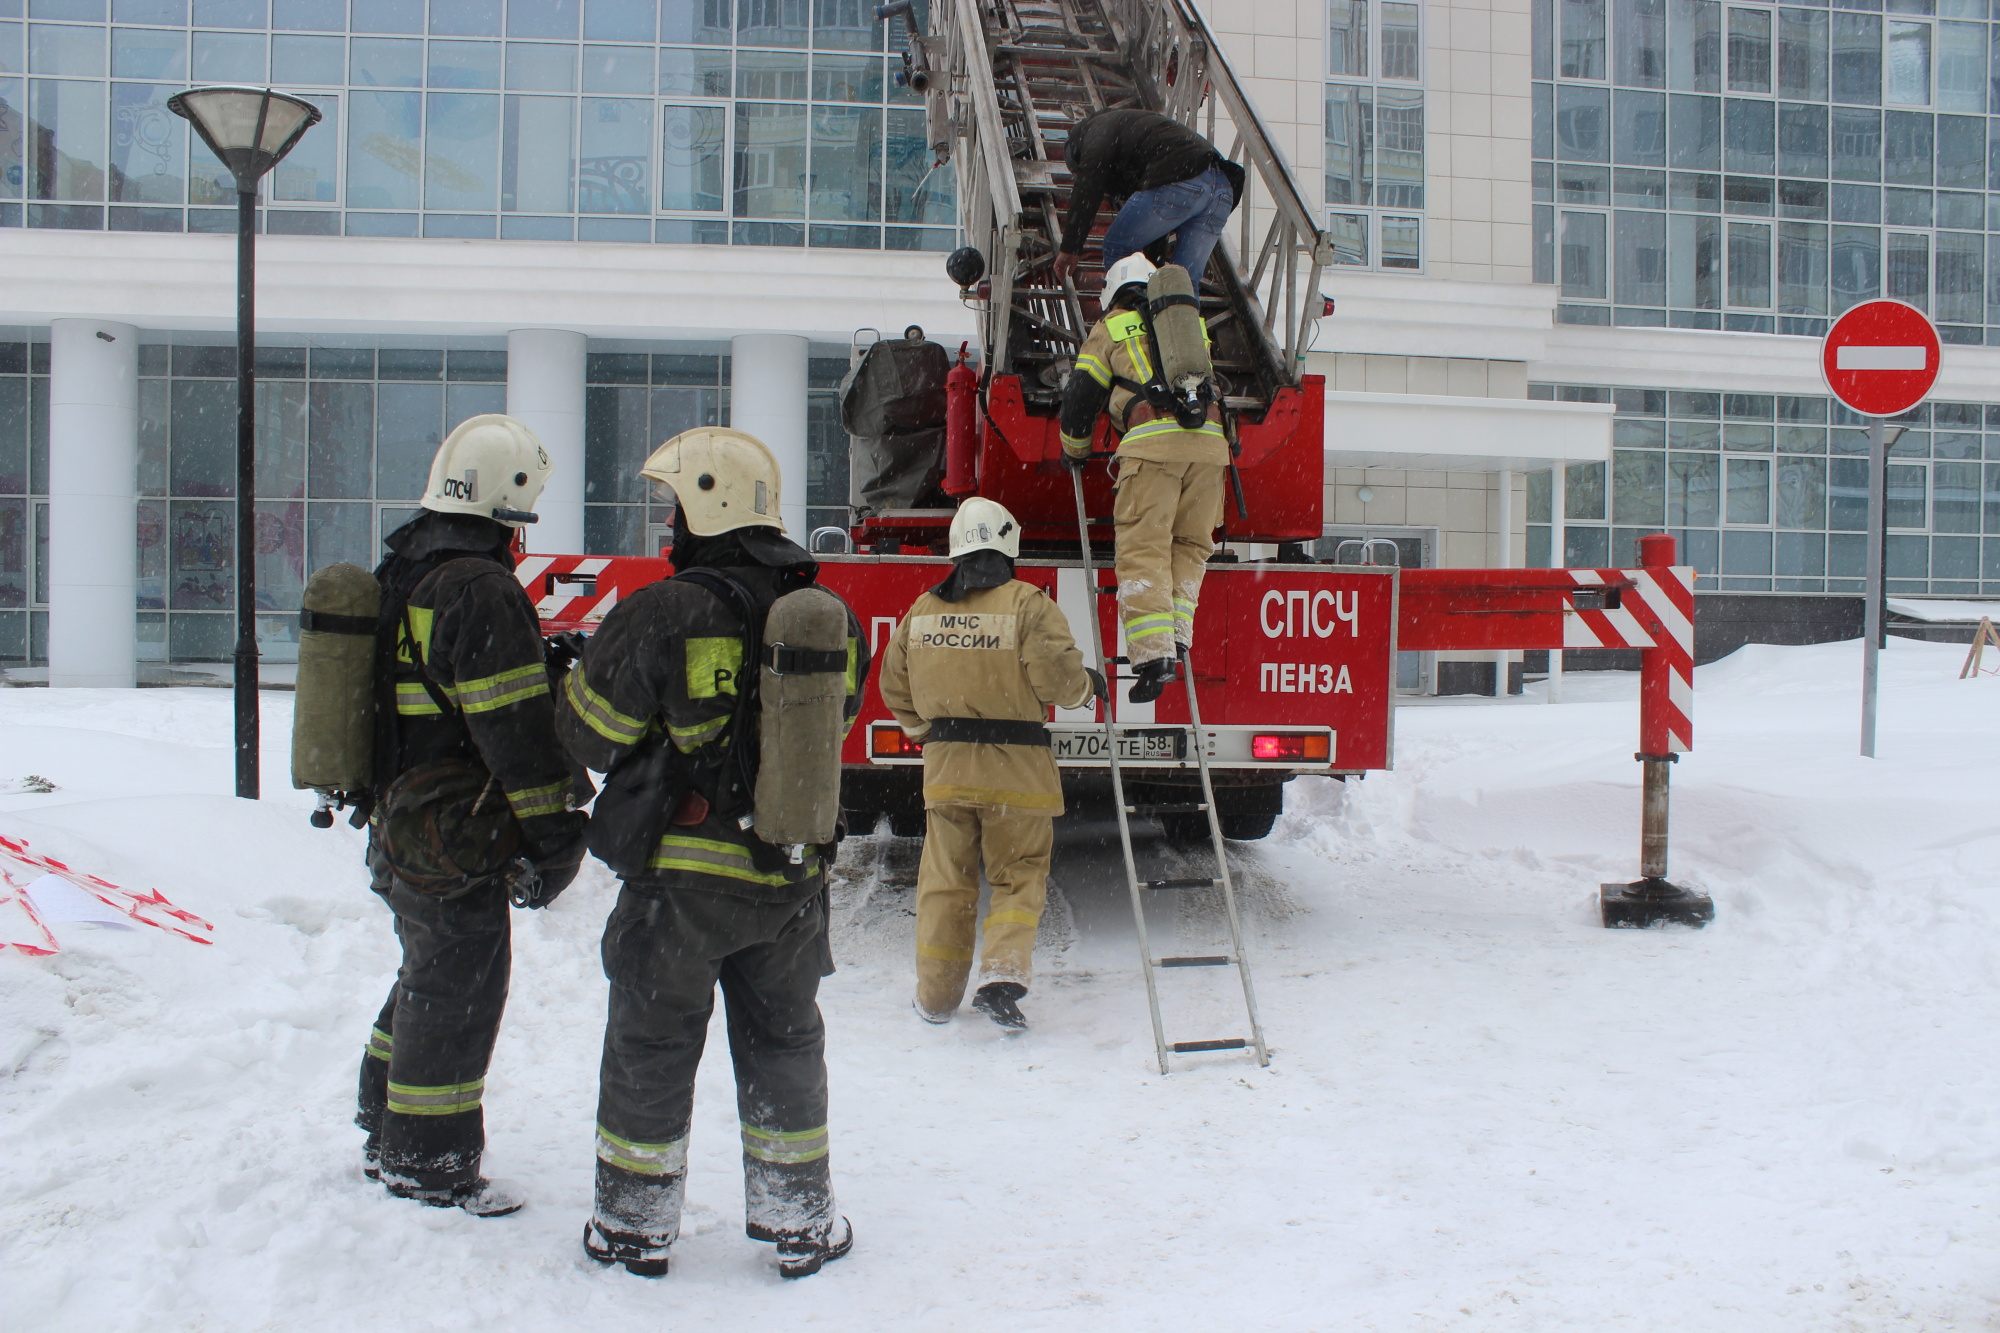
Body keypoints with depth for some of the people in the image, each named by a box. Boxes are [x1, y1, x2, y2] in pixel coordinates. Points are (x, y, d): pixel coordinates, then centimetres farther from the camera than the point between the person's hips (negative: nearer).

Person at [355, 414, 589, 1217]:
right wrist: (553, 834, -17)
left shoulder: (401, 576, 12)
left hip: (400, 826, 10)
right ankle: (429, 1166, 10)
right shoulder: (482, 591, -20)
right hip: (460, 842, -10)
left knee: (428, 979, 22)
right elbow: (516, 729, -22)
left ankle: (386, 1136, 33)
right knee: (457, 992, 0)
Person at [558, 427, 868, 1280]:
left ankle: (636, 1224, 23)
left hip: (680, 880, -4)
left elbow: (588, 735, -8)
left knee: (650, 1048, 12)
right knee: (782, 1045, 18)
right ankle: (798, 1222, 26)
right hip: (793, 881, 4)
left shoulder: (663, 615, -17)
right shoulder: (829, 619, -1)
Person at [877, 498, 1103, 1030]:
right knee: (1019, 877, 9)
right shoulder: (1027, 603, -9)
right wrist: (1088, 686, 7)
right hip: (1015, 767, -3)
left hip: (945, 767, 4)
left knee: (946, 882, 12)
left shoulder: (922, 610, 7)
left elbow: (895, 687, 14)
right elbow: (1057, 678, -15)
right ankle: (1002, 976, -8)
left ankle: (936, 997, 17)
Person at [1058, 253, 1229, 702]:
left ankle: (1153, 652, -16)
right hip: (1209, 441, 4)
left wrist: (1075, 450, 33)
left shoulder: (1110, 329, 17)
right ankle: (1176, 632, 3)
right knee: (1190, 544, 15)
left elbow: (1080, 396, 18)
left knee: (1143, 547, -5)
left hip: (1153, 442, -4)